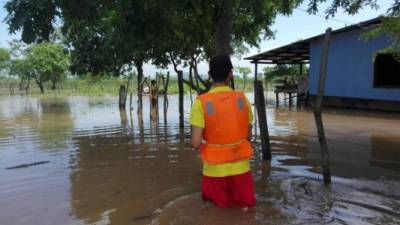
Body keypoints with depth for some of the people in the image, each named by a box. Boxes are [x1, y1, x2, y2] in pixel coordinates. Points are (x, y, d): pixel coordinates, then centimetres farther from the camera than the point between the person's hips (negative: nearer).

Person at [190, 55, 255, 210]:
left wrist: (205, 144, 3)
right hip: (240, 167, 2)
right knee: (244, 206, 23)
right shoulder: (242, 99, -6)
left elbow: (195, 142, -19)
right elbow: (248, 136, 3)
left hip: (215, 169, -2)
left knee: (219, 208, 20)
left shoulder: (201, 102, -15)